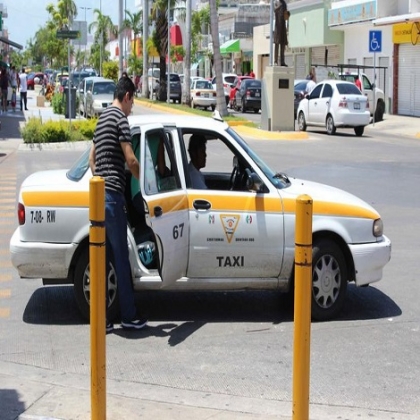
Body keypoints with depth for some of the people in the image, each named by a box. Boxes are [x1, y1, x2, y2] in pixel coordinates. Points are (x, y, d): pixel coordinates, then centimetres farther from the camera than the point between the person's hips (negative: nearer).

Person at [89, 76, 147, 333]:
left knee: (102, 257, 9)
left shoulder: (103, 118, 19)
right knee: (121, 257, -2)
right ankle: (130, 317, 6)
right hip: (112, 195, -9)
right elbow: (130, 159, -14)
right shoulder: (120, 119, -9)